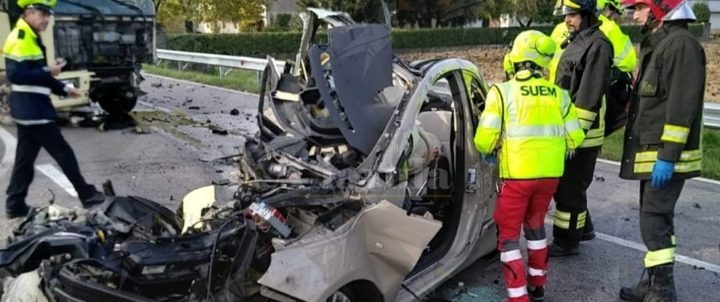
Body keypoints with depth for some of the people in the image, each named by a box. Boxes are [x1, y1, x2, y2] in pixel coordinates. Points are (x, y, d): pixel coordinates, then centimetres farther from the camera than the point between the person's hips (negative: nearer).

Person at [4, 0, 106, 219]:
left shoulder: (31, 38, 17)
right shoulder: (20, 39, -15)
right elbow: (15, 75, -24)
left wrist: (64, 89, 16)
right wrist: (47, 71, -21)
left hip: (29, 108, 10)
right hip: (32, 109, -10)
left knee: (25, 159, 12)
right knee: (63, 153, -2)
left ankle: (15, 206, 18)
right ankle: (87, 195, 7)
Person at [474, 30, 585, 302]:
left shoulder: (503, 91, -10)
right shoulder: (558, 94, 3)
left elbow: (485, 138, -14)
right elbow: (575, 138, 5)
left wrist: (489, 153, 9)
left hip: (517, 175, -5)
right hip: (550, 174, 5)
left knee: (508, 234, 7)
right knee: (535, 224, 25)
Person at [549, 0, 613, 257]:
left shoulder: (597, 45, -14)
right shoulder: (575, 42, 16)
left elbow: (590, 96, -21)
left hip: (581, 133, -10)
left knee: (570, 189, -2)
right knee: (562, 185, 18)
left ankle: (566, 242, 9)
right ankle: (579, 230, 32)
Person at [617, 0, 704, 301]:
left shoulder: (681, 44, -15)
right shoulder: (654, 44, 17)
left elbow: (681, 105, -22)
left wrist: (667, 155, -24)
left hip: (667, 156, -10)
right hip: (652, 153, 10)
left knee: (655, 220, -7)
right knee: (654, 217, 15)